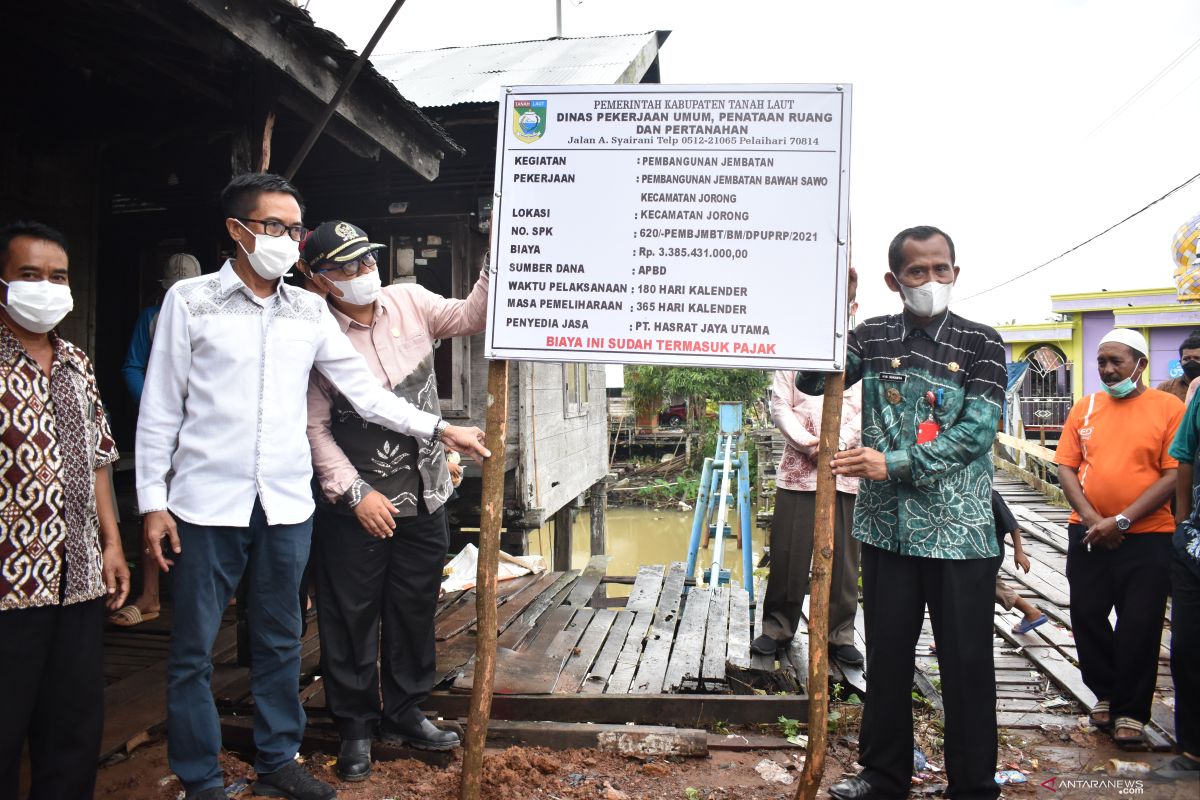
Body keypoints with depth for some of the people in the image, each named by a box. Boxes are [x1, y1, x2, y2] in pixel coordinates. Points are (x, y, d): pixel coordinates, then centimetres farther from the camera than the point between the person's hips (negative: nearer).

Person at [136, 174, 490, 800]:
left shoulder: (310, 311, 8)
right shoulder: (190, 300, -1)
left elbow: (364, 390, 8)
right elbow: (160, 408, -1)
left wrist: (438, 429, 0)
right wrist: (152, 502, -4)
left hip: (286, 504, 3)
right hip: (206, 505, -3)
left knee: (280, 642, 14)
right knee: (193, 650, 5)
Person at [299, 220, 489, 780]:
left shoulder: (409, 302, 1)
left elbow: (470, 317, -7)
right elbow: (314, 427, -10)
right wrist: (355, 492, -15)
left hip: (424, 494, 4)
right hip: (356, 503, -4)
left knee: (415, 609, 16)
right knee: (351, 617, 7)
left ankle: (404, 714, 35)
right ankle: (355, 728, 26)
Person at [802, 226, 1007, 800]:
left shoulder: (980, 343, -1)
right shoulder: (872, 336, 6)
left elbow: (975, 431, -12)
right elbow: (812, 380, -6)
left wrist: (894, 463, -20)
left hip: (960, 531, -2)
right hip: (887, 524, 3)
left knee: (967, 663, 6)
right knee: (887, 656, 14)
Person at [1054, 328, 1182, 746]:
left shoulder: (1170, 408, -4)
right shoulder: (1085, 408, 6)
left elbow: (1173, 475, -10)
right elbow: (1066, 466, 4)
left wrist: (1121, 521, -15)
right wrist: (1091, 518, -10)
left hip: (1146, 536, -3)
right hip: (1088, 534, 3)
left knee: (1139, 627, 2)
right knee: (1087, 616, 8)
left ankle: (1131, 711, 18)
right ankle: (1105, 693, 29)